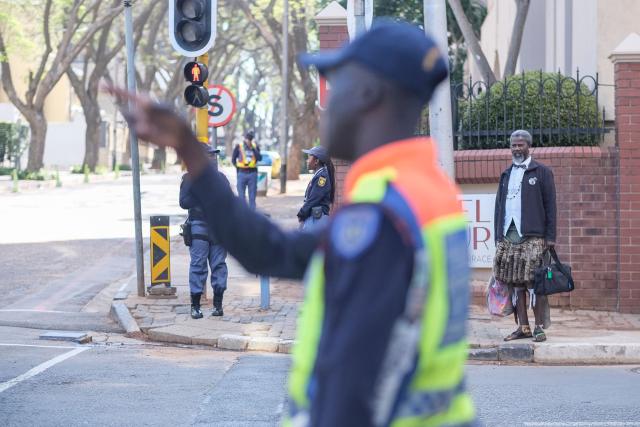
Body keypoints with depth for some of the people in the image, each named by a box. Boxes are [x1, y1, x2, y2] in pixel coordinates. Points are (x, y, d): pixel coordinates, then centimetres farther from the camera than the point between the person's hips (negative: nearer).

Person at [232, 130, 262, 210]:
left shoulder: (255, 147, 6)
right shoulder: (239, 147, 1)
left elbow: (259, 158, -8)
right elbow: (233, 159, 8)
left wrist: (253, 148, -15)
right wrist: (238, 167, 1)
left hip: (252, 173, 1)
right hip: (242, 173, -1)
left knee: (252, 195, 4)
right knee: (241, 195, 0)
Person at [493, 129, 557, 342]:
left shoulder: (542, 172, 5)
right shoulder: (506, 175, 20)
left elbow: (550, 205, 0)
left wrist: (550, 237, -8)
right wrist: (498, 236, 12)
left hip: (532, 237, -5)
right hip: (508, 235, 5)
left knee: (534, 283, -8)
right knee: (515, 283, 2)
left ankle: (540, 327, -4)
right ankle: (523, 327, 6)